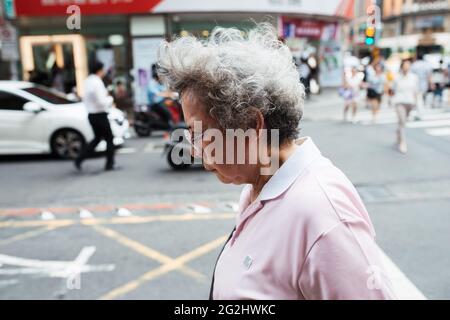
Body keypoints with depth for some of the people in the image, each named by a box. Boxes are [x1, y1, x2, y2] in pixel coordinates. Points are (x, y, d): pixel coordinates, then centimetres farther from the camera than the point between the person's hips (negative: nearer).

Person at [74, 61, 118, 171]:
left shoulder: (87, 81, 8)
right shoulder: (97, 82, -19)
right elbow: (102, 102, -23)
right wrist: (110, 98, -3)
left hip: (91, 115, 8)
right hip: (100, 115, -8)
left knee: (97, 138, 19)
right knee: (109, 139, 6)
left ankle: (79, 159, 11)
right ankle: (110, 164, 13)